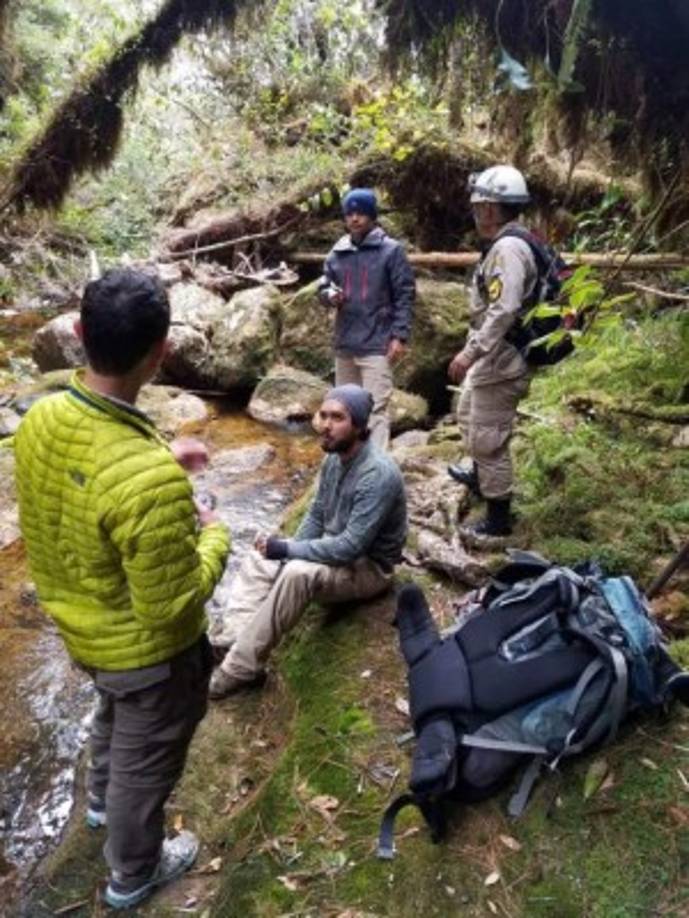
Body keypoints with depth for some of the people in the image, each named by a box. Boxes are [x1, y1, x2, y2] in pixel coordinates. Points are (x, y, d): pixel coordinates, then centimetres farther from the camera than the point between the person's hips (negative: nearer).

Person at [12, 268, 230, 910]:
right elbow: (173, 608, -29)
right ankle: (132, 874, 50)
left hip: (80, 627, 7)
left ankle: (102, 802, 66)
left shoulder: (40, 420, -16)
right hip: (145, 650, -7)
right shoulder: (151, 480, -41)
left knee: (113, 714, 37)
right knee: (144, 758, 22)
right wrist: (214, 538, -13)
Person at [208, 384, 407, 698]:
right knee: (259, 558, -1)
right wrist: (287, 550, -6)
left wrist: (287, 550, -26)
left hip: (368, 567, -9)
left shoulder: (378, 473, -29)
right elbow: (316, 516, 8)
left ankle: (241, 668, -22)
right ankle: (230, 643, -11)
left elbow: (351, 547, -31)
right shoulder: (334, 458, -1)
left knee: (297, 574, -33)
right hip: (334, 549, 9)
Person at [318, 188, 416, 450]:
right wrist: (330, 296, -6)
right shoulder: (337, 253, 10)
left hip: (377, 346, -6)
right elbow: (323, 287, 19)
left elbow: (405, 295, -4)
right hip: (344, 344, 6)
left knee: (375, 409, -9)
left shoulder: (390, 250, -3)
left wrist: (400, 336, -12)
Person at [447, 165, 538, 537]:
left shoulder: (508, 248, -21)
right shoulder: (505, 245, 12)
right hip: (491, 358, 11)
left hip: (499, 362, -11)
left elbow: (503, 312, -30)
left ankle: (498, 518, 11)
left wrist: (470, 353, -29)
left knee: (487, 439, -3)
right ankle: (480, 475, 52)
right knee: (468, 415, 30)